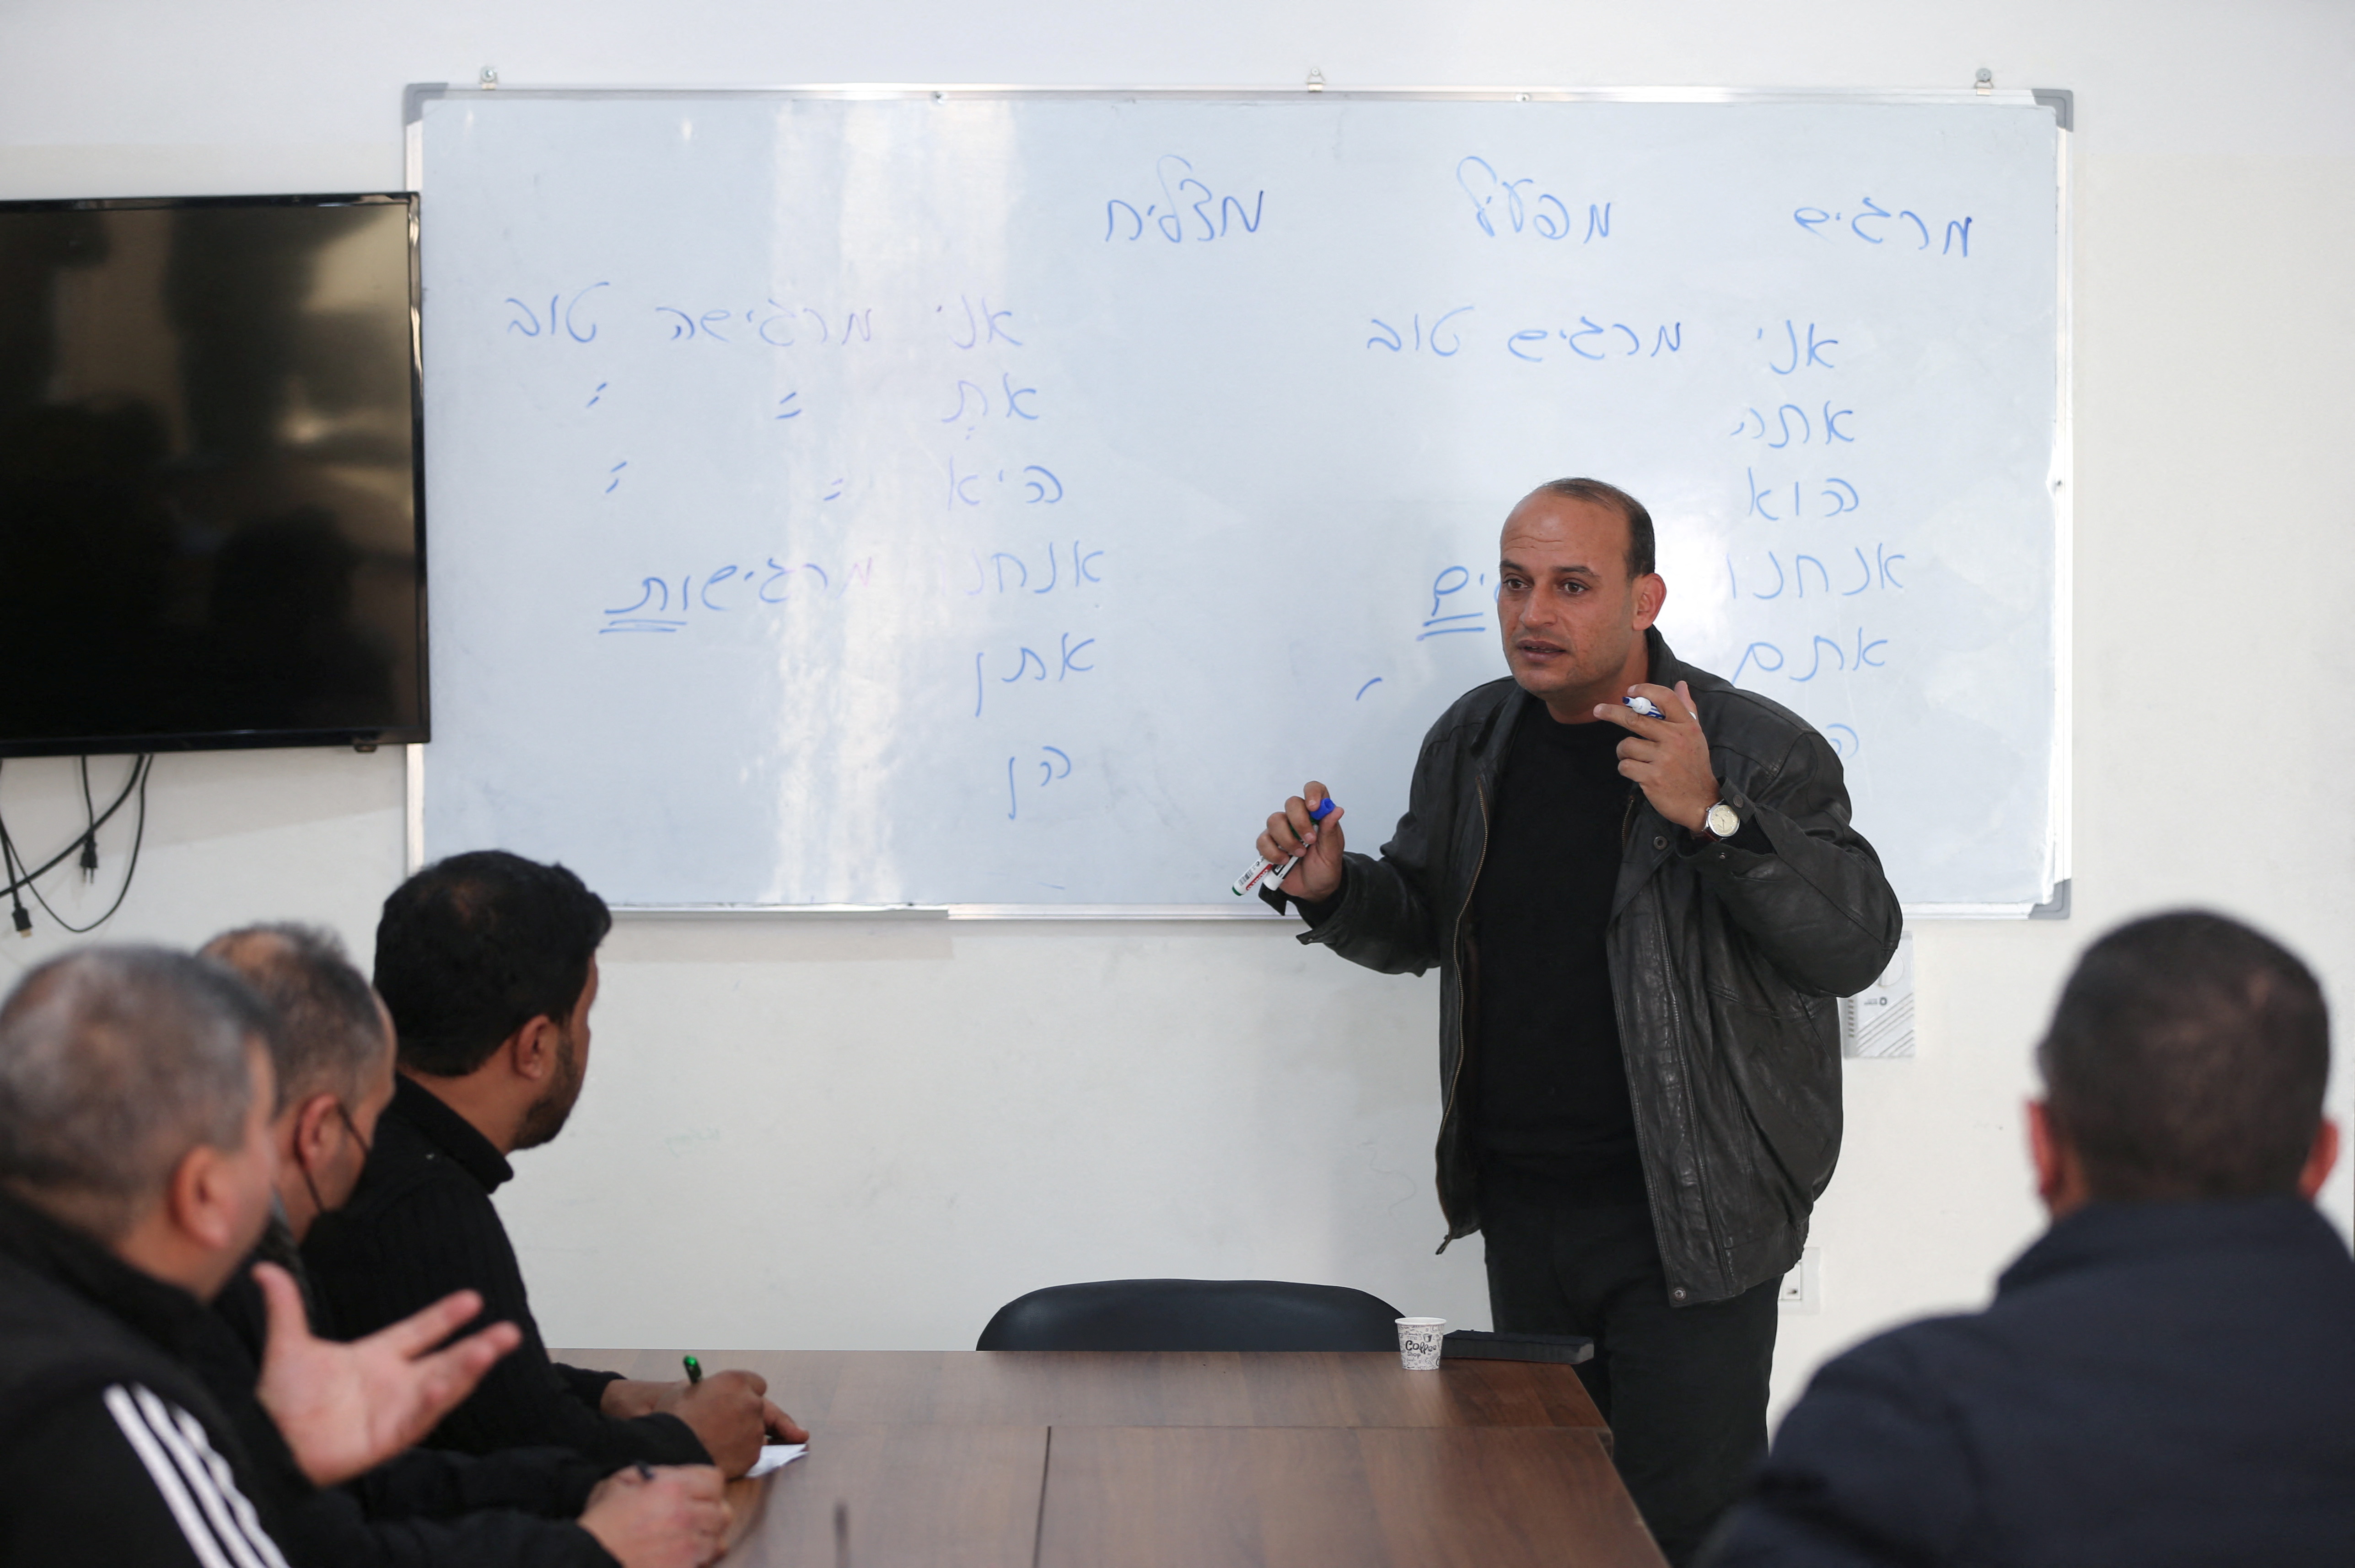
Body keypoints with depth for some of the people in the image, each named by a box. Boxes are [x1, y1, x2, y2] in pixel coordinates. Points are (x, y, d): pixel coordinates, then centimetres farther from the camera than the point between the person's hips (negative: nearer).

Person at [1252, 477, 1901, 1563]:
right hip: (1522, 1206, 6)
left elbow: (1859, 944, -20)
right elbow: (1419, 926, 19)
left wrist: (1712, 818, -31)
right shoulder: (1471, 742, 6)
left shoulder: (1755, 749, -12)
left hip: (1686, 1220, -6)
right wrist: (1334, 892, -4)